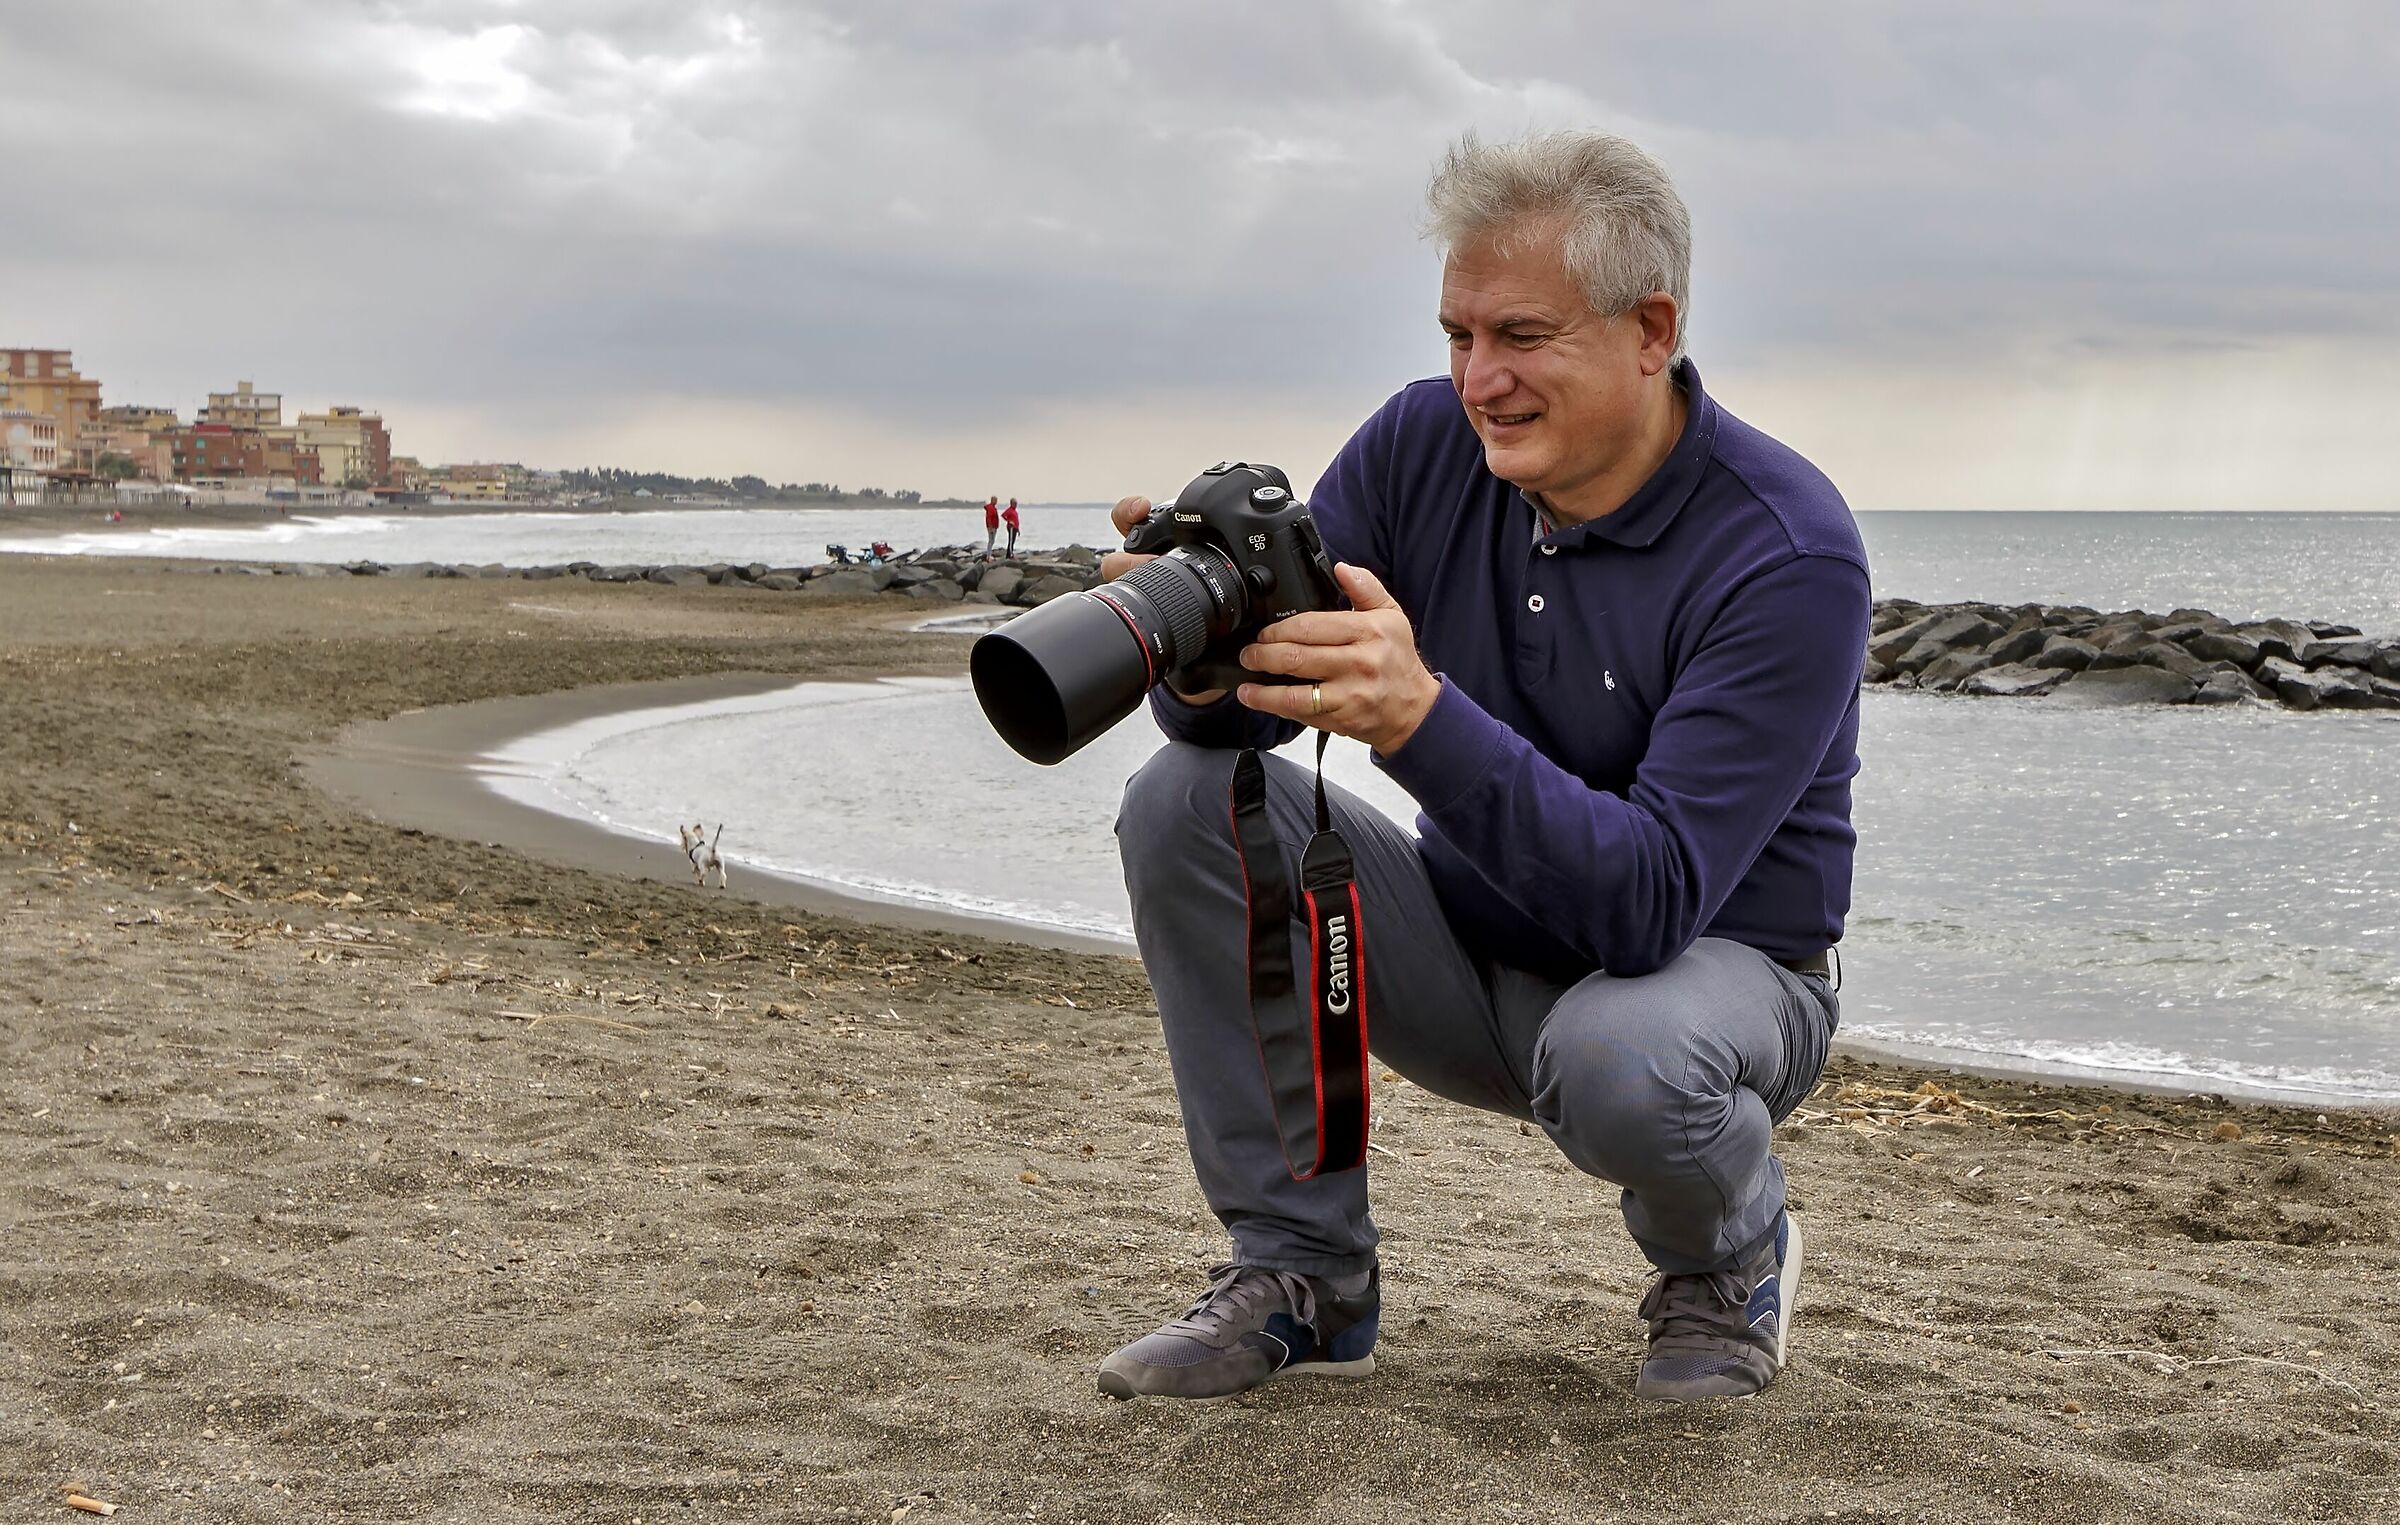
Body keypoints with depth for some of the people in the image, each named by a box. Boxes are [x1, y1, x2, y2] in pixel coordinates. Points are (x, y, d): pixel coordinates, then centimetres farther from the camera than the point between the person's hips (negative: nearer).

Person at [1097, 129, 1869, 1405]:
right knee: (1188, 800, -15)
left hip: (1712, 962, -5)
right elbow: (1227, 720, -11)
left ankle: (1728, 1259, 0)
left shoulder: (1789, 556, -24)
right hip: (1476, 955, 5)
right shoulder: (1424, 447, -8)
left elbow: (1653, 900, -35)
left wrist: (1420, 717, -46)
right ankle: (1300, 1275, -4)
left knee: (1615, 1058, -40)